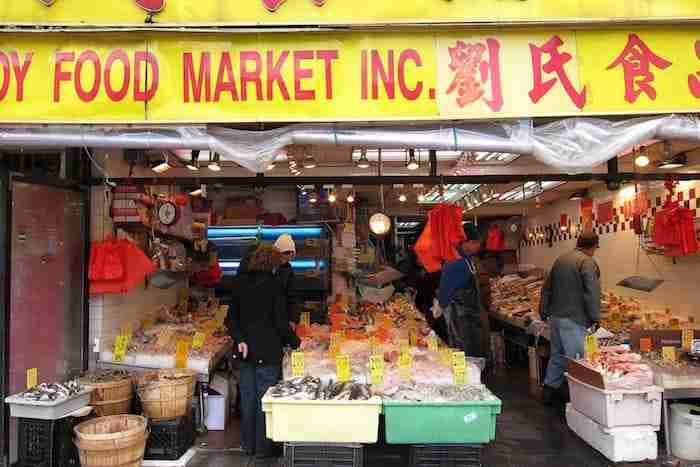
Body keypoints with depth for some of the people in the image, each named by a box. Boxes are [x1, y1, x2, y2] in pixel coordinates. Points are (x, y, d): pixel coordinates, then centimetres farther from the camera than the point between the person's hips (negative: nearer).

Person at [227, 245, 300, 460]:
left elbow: (231, 317, 3)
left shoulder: (240, 283, 3)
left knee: (247, 399, 15)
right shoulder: (273, 284, -13)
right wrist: (295, 342, 1)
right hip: (268, 352, -5)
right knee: (264, 400, 6)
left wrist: (240, 339, -2)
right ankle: (263, 448, 15)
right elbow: (281, 322, -12)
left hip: (246, 351, 5)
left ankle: (248, 445, 28)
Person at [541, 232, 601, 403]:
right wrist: (595, 317, -8)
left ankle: (549, 389, 25)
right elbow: (592, 292, -18)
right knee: (575, 359, 0)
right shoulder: (587, 262, -11)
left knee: (557, 355, 18)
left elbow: (546, 288, 18)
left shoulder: (560, 259, 12)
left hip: (555, 316, 8)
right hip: (574, 319, -8)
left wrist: (544, 312, 25)